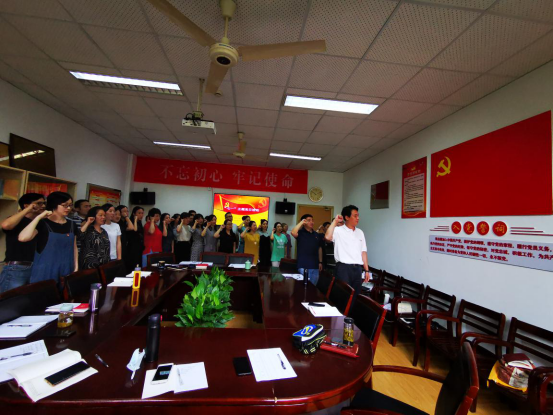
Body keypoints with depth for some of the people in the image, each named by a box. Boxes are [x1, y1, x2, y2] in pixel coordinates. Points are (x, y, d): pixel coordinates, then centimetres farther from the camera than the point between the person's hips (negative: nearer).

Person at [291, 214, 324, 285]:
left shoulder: (317, 234, 12)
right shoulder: (300, 233, -3)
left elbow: (319, 248, 17)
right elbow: (293, 232, -26)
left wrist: (320, 262, 13)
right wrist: (301, 222, -18)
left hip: (315, 266, 5)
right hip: (303, 266, -5)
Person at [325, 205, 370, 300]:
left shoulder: (360, 232, 14)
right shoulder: (338, 230, -5)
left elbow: (363, 252, 14)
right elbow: (328, 237, -26)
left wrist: (366, 270, 11)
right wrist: (335, 221, -15)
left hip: (357, 268, 6)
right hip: (343, 268, -6)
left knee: (356, 295, 13)